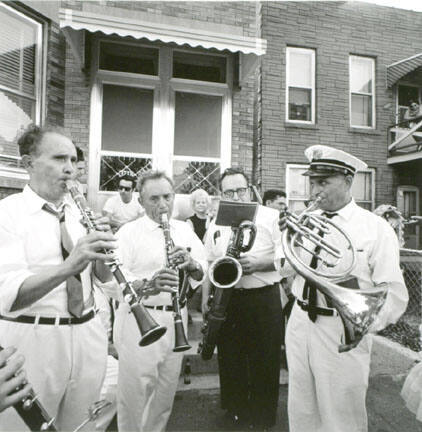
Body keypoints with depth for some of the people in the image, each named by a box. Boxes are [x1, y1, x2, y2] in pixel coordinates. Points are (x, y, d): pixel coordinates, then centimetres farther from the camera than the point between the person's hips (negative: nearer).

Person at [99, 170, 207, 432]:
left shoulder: (185, 229, 5)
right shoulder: (129, 232, -8)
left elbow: (204, 273, 0)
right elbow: (111, 282, -17)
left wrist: (191, 264, -22)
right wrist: (148, 285, -34)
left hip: (176, 319, 4)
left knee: (166, 392, 19)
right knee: (135, 393, 9)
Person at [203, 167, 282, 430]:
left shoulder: (271, 217, -3)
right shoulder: (216, 224, 10)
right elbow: (209, 264, 13)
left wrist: (258, 263, -23)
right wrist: (206, 297, 7)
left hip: (264, 299, -3)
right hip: (225, 299, 4)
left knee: (265, 362, 8)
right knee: (230, 359, 16)